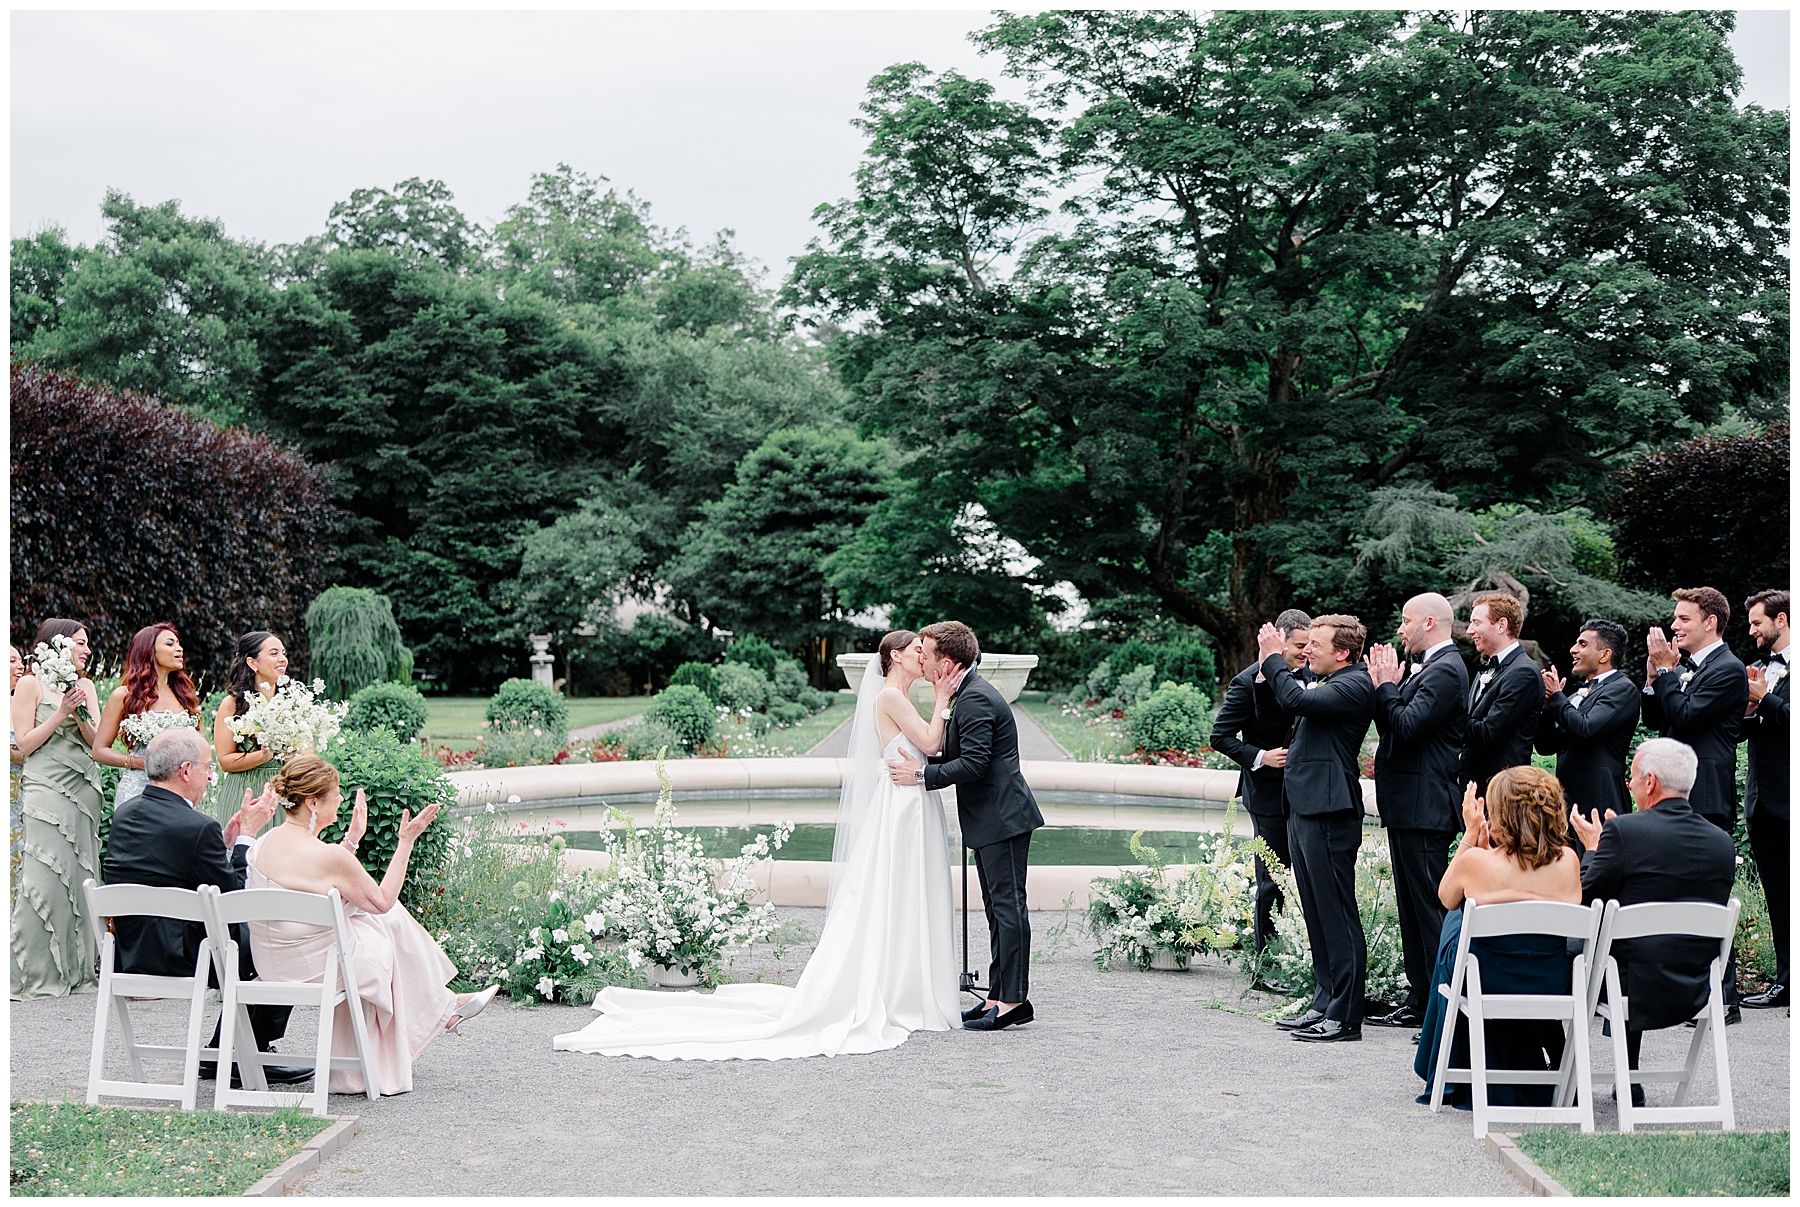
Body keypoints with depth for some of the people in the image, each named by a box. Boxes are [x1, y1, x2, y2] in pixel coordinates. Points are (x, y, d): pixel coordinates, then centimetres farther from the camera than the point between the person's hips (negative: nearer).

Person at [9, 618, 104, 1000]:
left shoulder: (86, 686, 14)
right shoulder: (30, 685, -1)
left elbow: (96, 742, 9)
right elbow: (25, 744, -5)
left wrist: (79, 715, -8)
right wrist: (60, 714, -12)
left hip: (83, 791, 5)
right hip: (46, 790, -5)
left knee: (79, 877, 4)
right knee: (44, 879, -11)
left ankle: (76, 970, 9)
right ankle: (28, 973, -7)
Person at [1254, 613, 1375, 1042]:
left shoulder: (1355, 685, -11)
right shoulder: (1320, 683, 17)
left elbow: (1295, 701, -24)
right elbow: (1269, 714, 20)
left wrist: (1275, 659, -10)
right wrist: (1268, 667, 7)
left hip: (1329, 811, -10)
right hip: (1303, 809, 10)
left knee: (1337, 914, -6)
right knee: (1317, 914, 14)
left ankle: (1345, 1017, -2)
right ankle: (1326, 1003, 21)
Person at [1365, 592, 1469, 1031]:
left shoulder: (1446, 671, -14)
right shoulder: (1428, 669, 17)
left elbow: (1407, 726, -22)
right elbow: (1392, 728, 17)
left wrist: (1386, 686, -10)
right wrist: (1385, 685, 6)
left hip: (1423, 810, -11)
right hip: (1407, 809, 11)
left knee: (1431, 908, -8)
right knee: (1411, 908, 13)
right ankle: (1420, 1001, 19)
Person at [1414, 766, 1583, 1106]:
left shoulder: (1476, 861, -16)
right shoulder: (1567, 861, -8)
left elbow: (1446, 898, 7)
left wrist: (1470, 833, 7)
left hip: (1487, 988, -3)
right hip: (1553, 991, 3)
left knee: (1455, 920, 28)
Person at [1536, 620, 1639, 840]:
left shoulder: (1623, 689, -4)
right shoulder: (1577, 695, 21)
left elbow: (1585, 731, -19)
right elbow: (1546, 746, 18)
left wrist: (1556, 697, -4)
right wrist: (1547, 702, 3)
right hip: (1568, 802, 8)